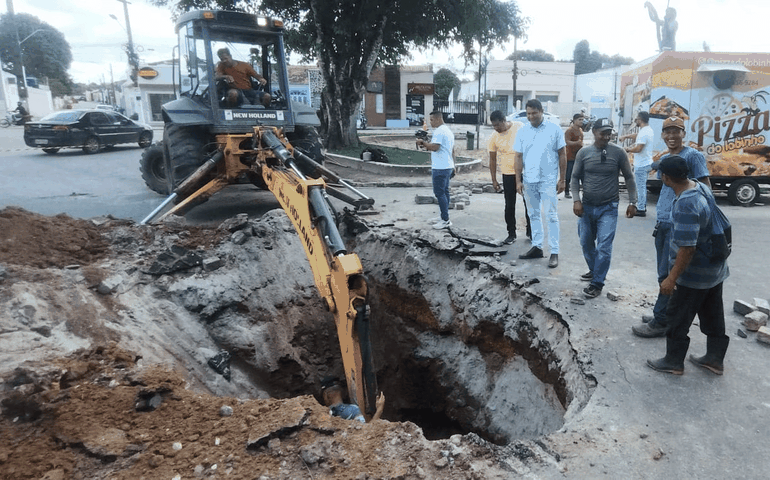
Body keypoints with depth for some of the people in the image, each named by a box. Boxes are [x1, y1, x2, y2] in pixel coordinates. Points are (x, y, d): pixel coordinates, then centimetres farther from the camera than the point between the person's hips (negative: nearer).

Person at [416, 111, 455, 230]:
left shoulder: (439, 131, -15)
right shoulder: (449, 131, 18)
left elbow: (434, 147, -23)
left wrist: (423, 142, -10)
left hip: (440, 168, -10)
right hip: (448, 166, 10)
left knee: (439, 193, -7)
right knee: (444, 192, 14)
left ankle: (446, 221, -7)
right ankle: (444, 217, 21)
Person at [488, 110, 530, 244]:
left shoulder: (520, 127, -8)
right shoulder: (494, 136, -4)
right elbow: (492, 159, 3)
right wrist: (494, 180, 2)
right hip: (508, 174, 1)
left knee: (529, 203, 8)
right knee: (509, 205, 4)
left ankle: (530, 231, 23)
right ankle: (511, 234, 15)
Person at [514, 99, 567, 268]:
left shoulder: (554, 129, -2)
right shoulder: (522, 131, 7)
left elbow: (562, 155, 0)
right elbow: (519, 157, 8)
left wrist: (562, 179, -3)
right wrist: (518, 180, 2)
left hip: (548, 180, -4)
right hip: (528, 180, 4)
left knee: (551, 216, -3)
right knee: (533, 215, 12)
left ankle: (554, 253, 1)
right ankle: (537, 247, 23)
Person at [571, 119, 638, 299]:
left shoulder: (618, 153, -5)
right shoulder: (583, 152, -1)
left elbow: (629, 178, 3)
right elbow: (575, 177, 4)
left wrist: (632, 202, -1)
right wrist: (576, 200, -8)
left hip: (608, 208, -3)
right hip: (587, 207, 3)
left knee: (604, 247, -6)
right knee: (586, 243, 15)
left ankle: (597, 283, 5)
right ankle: (594, 270, 37)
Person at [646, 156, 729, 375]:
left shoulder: (685, 206, -31)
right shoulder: (702, 187, -1)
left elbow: (687, 248, -30)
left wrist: (671, 278, -22)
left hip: (695, 274, -9)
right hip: (715, 267, 9)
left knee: (678, 317, 7)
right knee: (713, 315, 20)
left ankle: (674, 361, 21)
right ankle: (715, 358, 34)